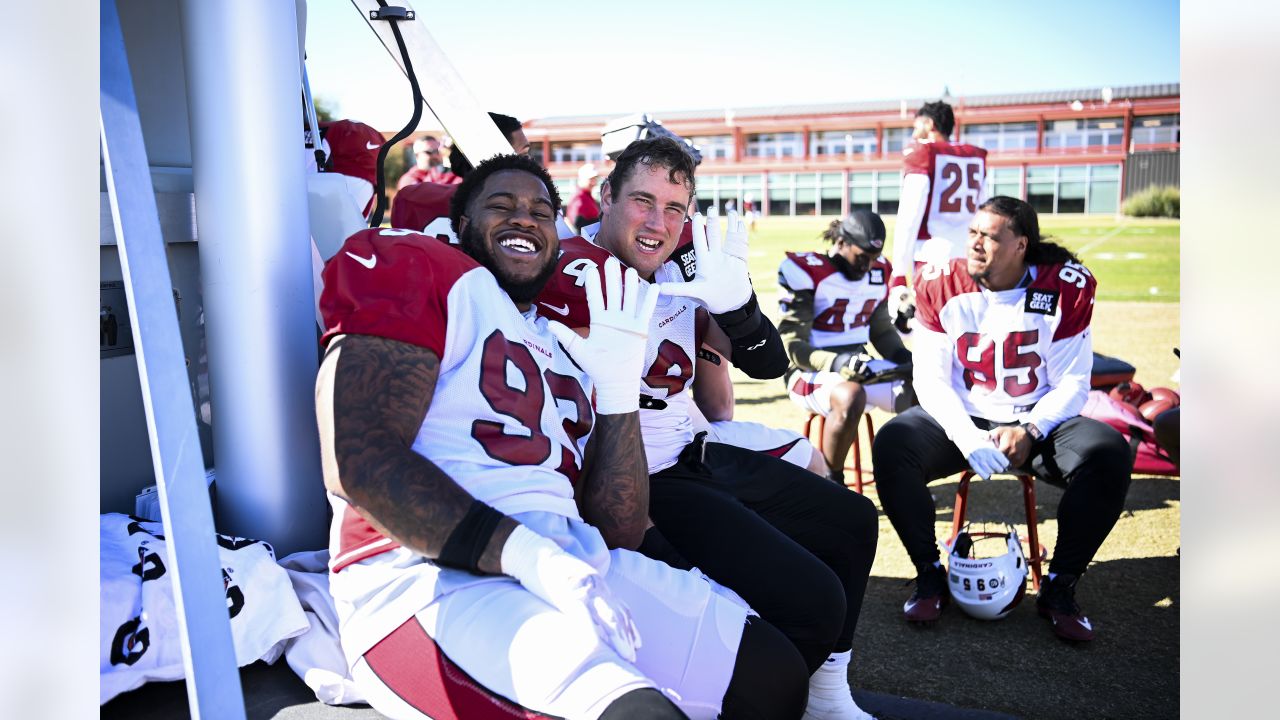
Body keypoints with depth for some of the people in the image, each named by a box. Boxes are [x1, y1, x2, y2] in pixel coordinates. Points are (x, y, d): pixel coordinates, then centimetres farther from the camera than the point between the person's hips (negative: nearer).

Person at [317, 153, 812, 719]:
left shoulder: (568, 349, 23)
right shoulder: (420, 271, 4)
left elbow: (618, 534, 15)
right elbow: (358, 463, -12)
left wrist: (619, 389, 5)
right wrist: (525, 554, -19)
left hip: (572, 567, 7)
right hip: (431, 579, -7)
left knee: (773, 672, 4)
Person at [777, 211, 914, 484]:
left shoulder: (878, 273, 8)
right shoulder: (804, 271, -14)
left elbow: (882, 330, 20)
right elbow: (792, 345, -15)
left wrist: (903, 357, -1)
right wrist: (836, 364, -31)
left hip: (861, 367, 7)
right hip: (811, 371, -6)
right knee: (850, 396, -38)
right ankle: (833, 484, -18)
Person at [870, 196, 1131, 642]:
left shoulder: (1066, 287, -7)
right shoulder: (941, 285, -6)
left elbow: (1072, 383, -5)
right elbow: (931, 378, -8)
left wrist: (1030, 431, -22)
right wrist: (968, 438, -23)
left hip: (1037, 424, 0)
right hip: (960, 420, 0)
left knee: (1108, 453, -28)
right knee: (891, 445, -28)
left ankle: (1060, 586, -9)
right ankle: (930, 575, -10)